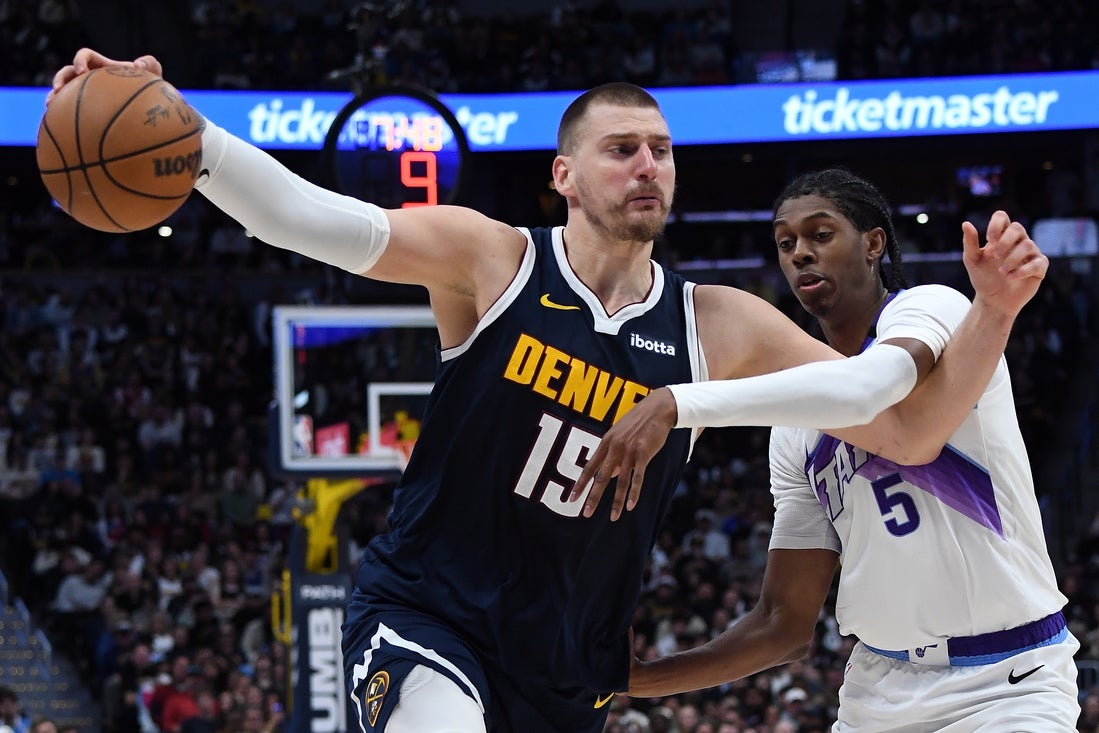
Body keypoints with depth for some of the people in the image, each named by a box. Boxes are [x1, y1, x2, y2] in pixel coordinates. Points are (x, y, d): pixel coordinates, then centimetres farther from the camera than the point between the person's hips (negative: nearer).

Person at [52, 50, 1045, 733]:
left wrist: (992, 315, -16)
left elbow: (909, 424, 0)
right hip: (424, 614, -4)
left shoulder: (720, 329, 0)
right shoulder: (490, 262, -7)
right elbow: (306, 217, -16)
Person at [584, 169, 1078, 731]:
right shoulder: (794, 430, 11)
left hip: (1006, 683, -6)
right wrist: (639, 679, 0)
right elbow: (786, 624, 10)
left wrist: (682, 402, -37)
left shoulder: (929, 308, -7)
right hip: (879, 684, 6)